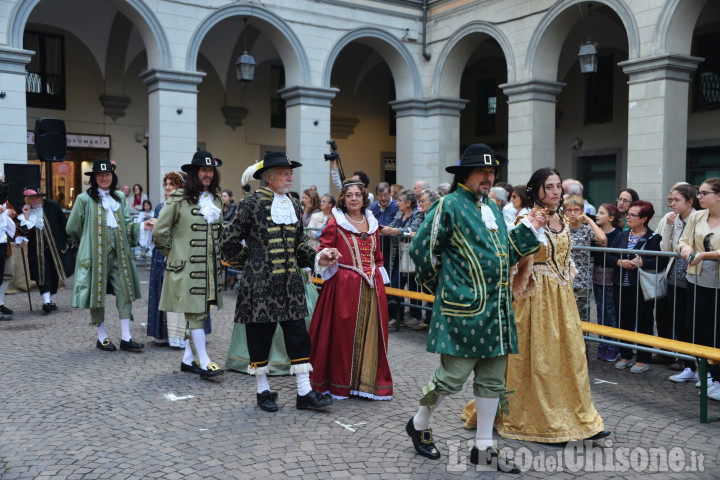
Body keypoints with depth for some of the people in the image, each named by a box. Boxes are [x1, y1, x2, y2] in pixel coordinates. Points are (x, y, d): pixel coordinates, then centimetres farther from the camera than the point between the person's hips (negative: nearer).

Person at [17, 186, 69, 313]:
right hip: (37, 249, 0)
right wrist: (26, 216, -14)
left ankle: (52, 300, 21)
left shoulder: (52, 206, -3)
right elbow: (23, 232, -4)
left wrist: (64, 241, 4)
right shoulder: (26, 210, 1)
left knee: (54, 273, 7)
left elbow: (63, 224, 3)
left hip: (54, 246, 0)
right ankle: (46, 301, -17)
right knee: (42, 273, -12)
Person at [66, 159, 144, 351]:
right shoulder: (84, 199, -1)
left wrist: (141, 226, -6)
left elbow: (127, 223, 12)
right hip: (96, 254, -4)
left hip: (118, 253, 4)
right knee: (97, 293, 3)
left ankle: (126, 337, 2)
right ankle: (102, 337, 16)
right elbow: (72, 228, 5)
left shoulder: (119, 198, 14)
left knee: (125, 292, -2)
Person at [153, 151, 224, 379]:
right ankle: (203, 361, -7)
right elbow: (159, 231, -4)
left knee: (196, 312, 10)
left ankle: (188, 358, 19)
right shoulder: (178, 198, -7)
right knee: (196, 312, -9)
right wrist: (174, 253, -1)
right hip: (186, 266, -6)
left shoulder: (215, 200, 13)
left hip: (209, 266, 6)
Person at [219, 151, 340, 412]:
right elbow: (228, 241, -5)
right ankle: (263, 391, 22)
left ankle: (304, 393, 10)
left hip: (290, 283, 6)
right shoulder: (253, 203, -6)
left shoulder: (293, 205, 13)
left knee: (298, 336, 3)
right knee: (260, 337, 5)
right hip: (260, 284, -5)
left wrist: (317, 258, 3)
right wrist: (250, 260, 3)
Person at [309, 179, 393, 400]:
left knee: (370, 333, 5)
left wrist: (378, 276, 15)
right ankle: (339, 384, 12)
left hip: (371, 287, 5)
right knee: (343, 333, 0)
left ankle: (367, 380, 16)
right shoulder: (335, 223, -1)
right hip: (344, 285, -5)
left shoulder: (372, 223, 14)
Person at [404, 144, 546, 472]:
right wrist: (444, 287, 2)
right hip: (463, 309, -8)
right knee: (453, 376, -1)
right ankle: (419, 425, 24)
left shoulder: (492, 208, 17)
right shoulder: (449, 205, -8)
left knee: (493, 380, 11)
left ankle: (484, 448, 23)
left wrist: (529, 230, 12)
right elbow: (422, 251, -8)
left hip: (496, 309, 8)